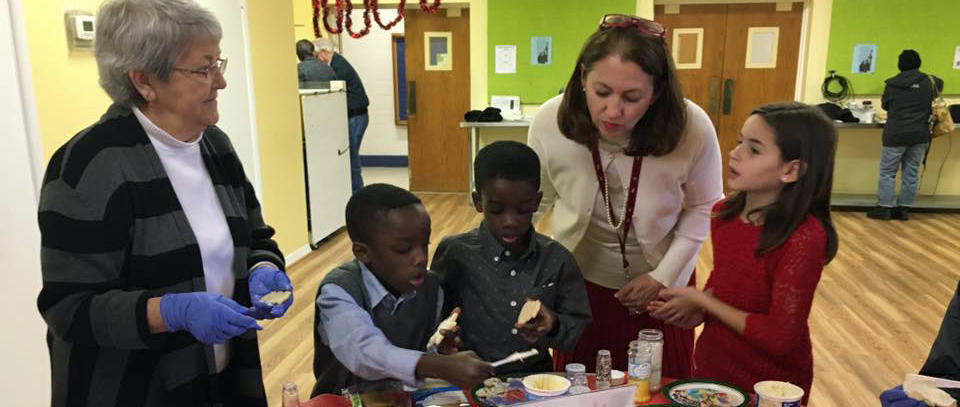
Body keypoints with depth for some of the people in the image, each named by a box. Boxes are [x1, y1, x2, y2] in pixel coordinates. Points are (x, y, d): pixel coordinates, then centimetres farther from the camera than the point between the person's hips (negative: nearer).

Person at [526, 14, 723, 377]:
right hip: (580, 280, 1)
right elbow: (535, 200, -7)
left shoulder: (693, 128, -27)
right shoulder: (550, 121, -25)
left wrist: (664, 274, -11)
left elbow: (703, 207, -8)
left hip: (661, 282, 0)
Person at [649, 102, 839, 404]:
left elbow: (780, 337, -25)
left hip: (768, 387, -6)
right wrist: (697, 309, -8)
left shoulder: (804, 238, -25)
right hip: (711, 367, 6)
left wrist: (700, 300, -19)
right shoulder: (723, 213, -5)